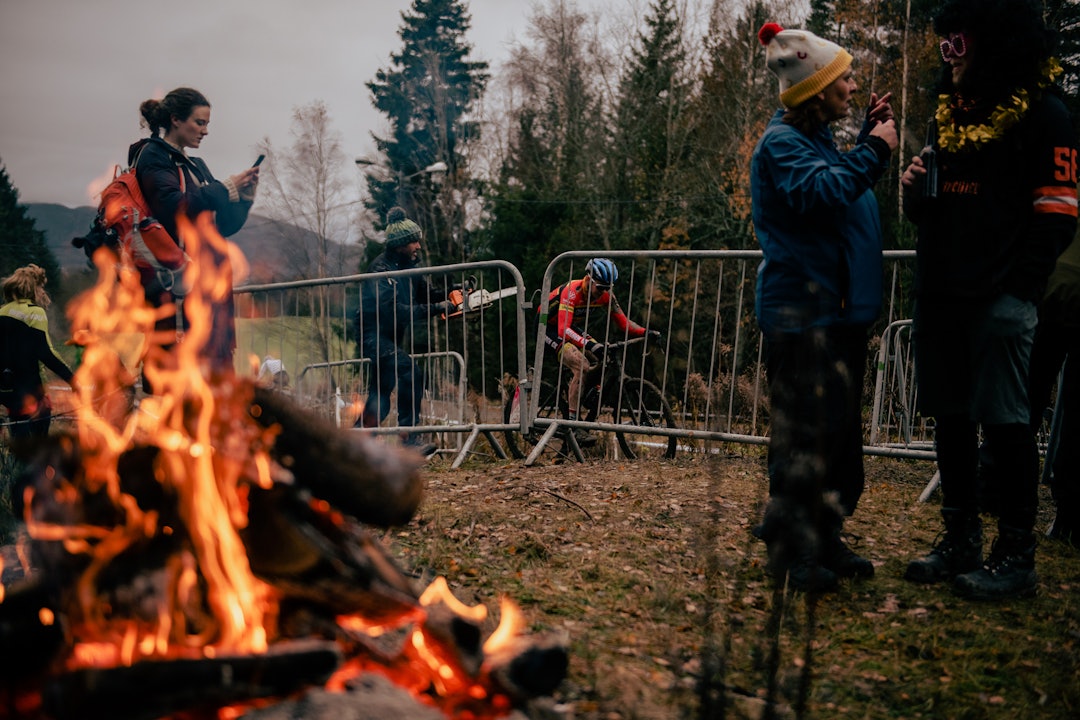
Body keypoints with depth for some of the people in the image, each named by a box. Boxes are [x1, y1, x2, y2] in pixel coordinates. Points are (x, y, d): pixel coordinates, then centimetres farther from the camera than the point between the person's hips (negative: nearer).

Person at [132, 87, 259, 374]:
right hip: (178, 281, -8)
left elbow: (225, 226, 21)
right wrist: (225, 188, -11)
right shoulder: (152, 157, 0)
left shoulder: (196, 166, 24)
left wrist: (244, 194, 4)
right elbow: (173, 206, -19)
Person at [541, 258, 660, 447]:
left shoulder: (606, 295, -12)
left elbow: (624, 323, -9)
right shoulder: (571, 291, -32)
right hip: (549, 328, -7)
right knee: (581, 367, -29)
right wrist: (589, 344, -58)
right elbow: (564, 330, -43)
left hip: (574, 327, 8)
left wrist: (645, 331, -28)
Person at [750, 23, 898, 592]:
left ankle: (824, 541, 22)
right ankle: (791, 552, -1)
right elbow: (822, 190, -27)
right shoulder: (782, 143, -11)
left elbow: (845, 183, 30)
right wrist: (875, 149, -18)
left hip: (839, 311, 10)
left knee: (841, 432, 13)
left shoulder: (818, 139, 18)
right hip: (801, 314, -10)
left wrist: (869, 136, 21)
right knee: (806, 435, -9)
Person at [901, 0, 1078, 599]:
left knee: (1005, 420, -5)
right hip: (940, 292, 7)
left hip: (999, 297, -7)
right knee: (950, 416, 10)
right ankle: (961, 540, 20)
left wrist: (1020, 286, -16)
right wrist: (915, 188, 3)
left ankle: (1016, 555, 3)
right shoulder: (948, 112, 18)